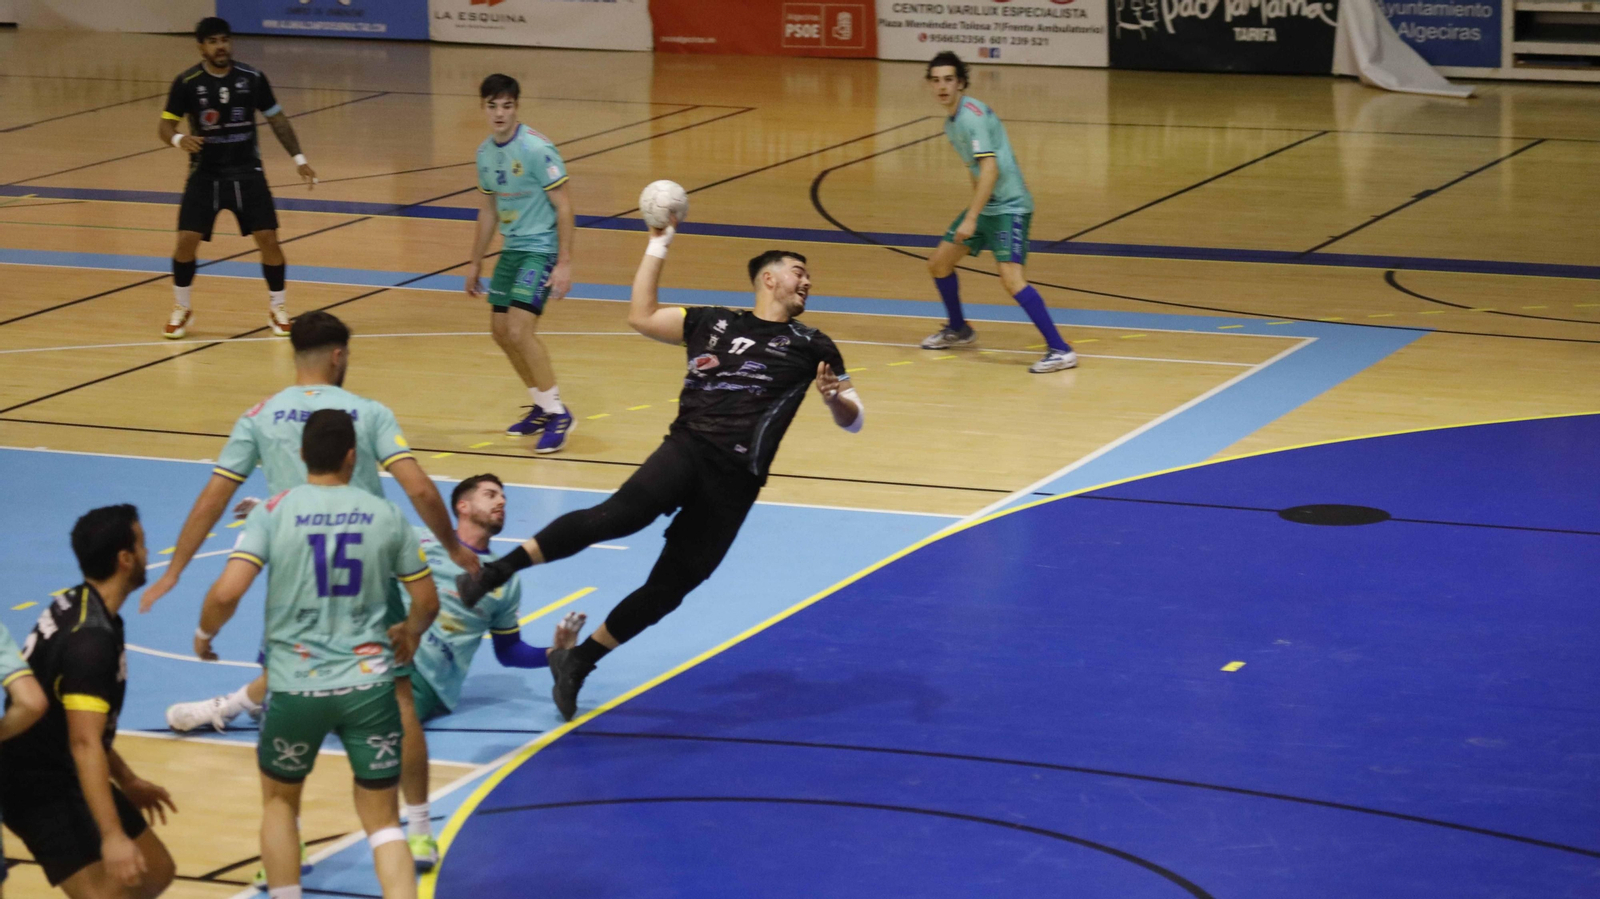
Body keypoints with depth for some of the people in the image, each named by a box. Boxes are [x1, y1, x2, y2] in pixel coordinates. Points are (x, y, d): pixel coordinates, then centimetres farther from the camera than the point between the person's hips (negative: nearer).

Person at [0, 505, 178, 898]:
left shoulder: (73, 605, 7)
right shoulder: (92, 639, -24)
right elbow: (84, 744, -30)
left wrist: (126, 780, 25)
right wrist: (112, 836, -35)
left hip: (62, 778, 10)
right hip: (45, 792, -10)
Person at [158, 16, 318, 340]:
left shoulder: (252, 78, -5)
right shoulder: (187, 82, -9)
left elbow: (277, 119, 6)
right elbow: (166, 125, -6)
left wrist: (298, 158, 4)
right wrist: (179, 139, -29)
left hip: (247, 172, 1)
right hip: (205, 174, -1)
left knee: (268, 239, -7)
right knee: (187, 241, -9)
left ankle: (277, 309, 13)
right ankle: (181, 310, 13)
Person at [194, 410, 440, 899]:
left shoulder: (272, 513, -5)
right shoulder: (387, 515, 2)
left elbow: (226, 593, -13)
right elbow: (427, 602, 9)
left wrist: (205, 633, 8)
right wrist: (409, 634, 31)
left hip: (296, 686, -1)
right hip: (369, 684, 1)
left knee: (279, 801, 24)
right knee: (383, 820, 10)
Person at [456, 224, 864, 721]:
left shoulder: (811, 348, 14)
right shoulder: (712, 323, 18)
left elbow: (851, 420, 12)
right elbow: (642, 316, 21)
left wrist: (835, 397, -11)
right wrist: (657, 247, 18)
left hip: (736, 482, 1)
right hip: (688, 450, -1)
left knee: (669, 587, 0)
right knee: (621, 513, -30)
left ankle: (577, 662, 16)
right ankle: (496, 571, -29)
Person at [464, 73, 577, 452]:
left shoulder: (536, 149, -18)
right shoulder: (485, 153, 6)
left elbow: (563, 207, -16)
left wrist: (564, 264, -21)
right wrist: (476, 264, 22)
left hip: (541, 249, -8)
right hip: (511, 249, 8)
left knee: (520, 329, -18)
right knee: (500, 330, 11)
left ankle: (558, 414, -7)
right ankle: (543, 407, 27)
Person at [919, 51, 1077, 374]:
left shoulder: (972, 115, -19)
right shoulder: (951, 122, 11)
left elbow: (990, 168, -27)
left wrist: (971, 218, -30)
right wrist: (972, 213, 24)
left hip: (1009, 205, -10)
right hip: (984, 205, 10)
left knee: (1011, 277, -24)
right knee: (938, 264, 14)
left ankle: (1060, 350, -23)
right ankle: (958, 330, 38)